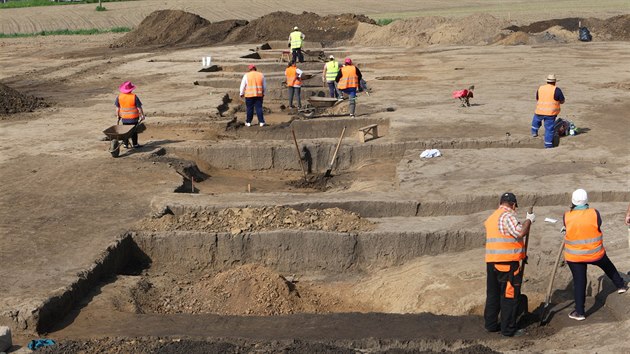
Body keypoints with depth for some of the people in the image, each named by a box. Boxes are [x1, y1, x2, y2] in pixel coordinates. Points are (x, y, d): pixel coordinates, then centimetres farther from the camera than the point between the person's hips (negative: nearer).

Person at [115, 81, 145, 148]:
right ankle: (135, 144, 16)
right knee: (134, 131, 9)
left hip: (124, 118, 3)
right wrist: (142, 115, 1)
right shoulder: (134, 96, -14)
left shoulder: (119, 96, -5)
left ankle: (126, 144, 17)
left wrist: (118, 116, 12)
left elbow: (117, 108, 1)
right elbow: (139, 107, -10)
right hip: (133, 117, -3)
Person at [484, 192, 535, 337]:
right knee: (510, 295, -1)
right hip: (507, 262, -9)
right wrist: (529, 220, -6)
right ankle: (508, 328, 2)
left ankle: (491, 324, 22)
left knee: (493, 294, 16)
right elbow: (520, 232, -23)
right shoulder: (508, 216, -11)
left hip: (491, 261, 9)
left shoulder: (491, 218, 19)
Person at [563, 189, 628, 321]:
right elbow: (598, 227, -4)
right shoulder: (594, 213, -16)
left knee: (579, 282, 7)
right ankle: (620, 285, 49)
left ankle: (579, 312, 11)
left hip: (574, 256, 0)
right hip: (595, 253, 0)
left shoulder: (567, 217, -14)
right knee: (608, 266, 30)